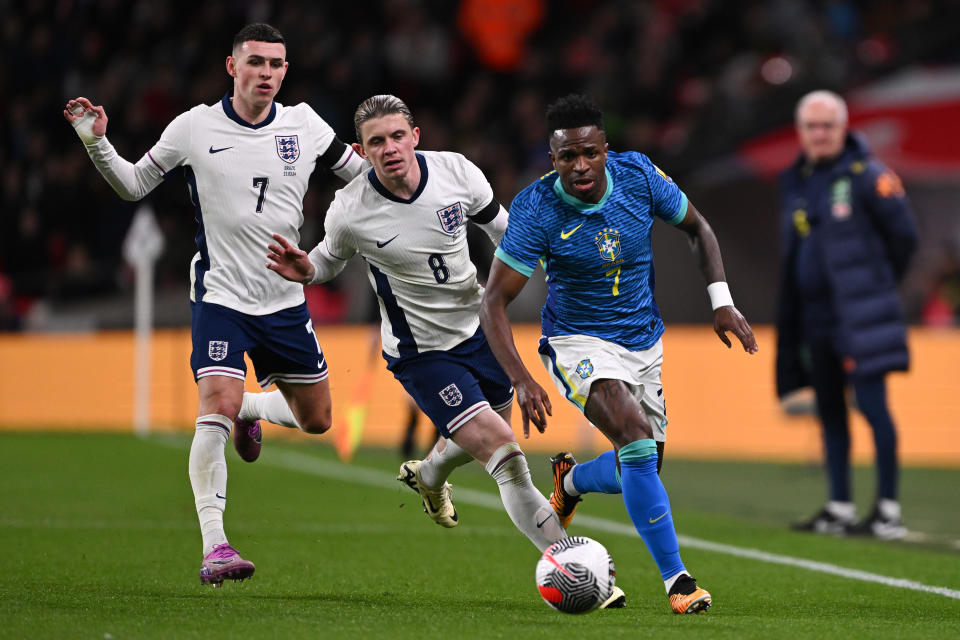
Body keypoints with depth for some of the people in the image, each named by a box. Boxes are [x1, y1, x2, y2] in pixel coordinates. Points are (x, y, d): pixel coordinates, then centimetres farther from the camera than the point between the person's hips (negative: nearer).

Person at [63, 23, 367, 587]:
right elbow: (134, 185, 6)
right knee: (216, 407, -22)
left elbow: (367, 175, 12)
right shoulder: (195, 128, -6)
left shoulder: (304, 126, -1)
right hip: (221, 295, -4)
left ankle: (251, 411, 44)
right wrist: (97, 144, -10)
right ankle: (215, 546, -20)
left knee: (316, 419, 10)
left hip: (286, 300, 4)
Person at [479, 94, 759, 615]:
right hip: (578, 342, -5)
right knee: (638, 437, -29)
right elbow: (494, 302, -20)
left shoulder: (638, 176, -13)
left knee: (639, 472, 10)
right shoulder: (535, 209, -22)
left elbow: (696, 228, 6)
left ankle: (571, 481, 46)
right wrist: (521, 380, -31)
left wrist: (721, 301, -6)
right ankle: (676, 579, -23)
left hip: (644, 341, 5)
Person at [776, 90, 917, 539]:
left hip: (858, 316, -7)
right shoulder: (795, 183, 13)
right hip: (814, 314, 7)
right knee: (829, 413, 10)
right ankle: (839, 509, 17)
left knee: (872, 405, -10)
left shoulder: (866, 176, -8)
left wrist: (875, 283, 7)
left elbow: (903, 233, -3)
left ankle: (888, 511, -8)